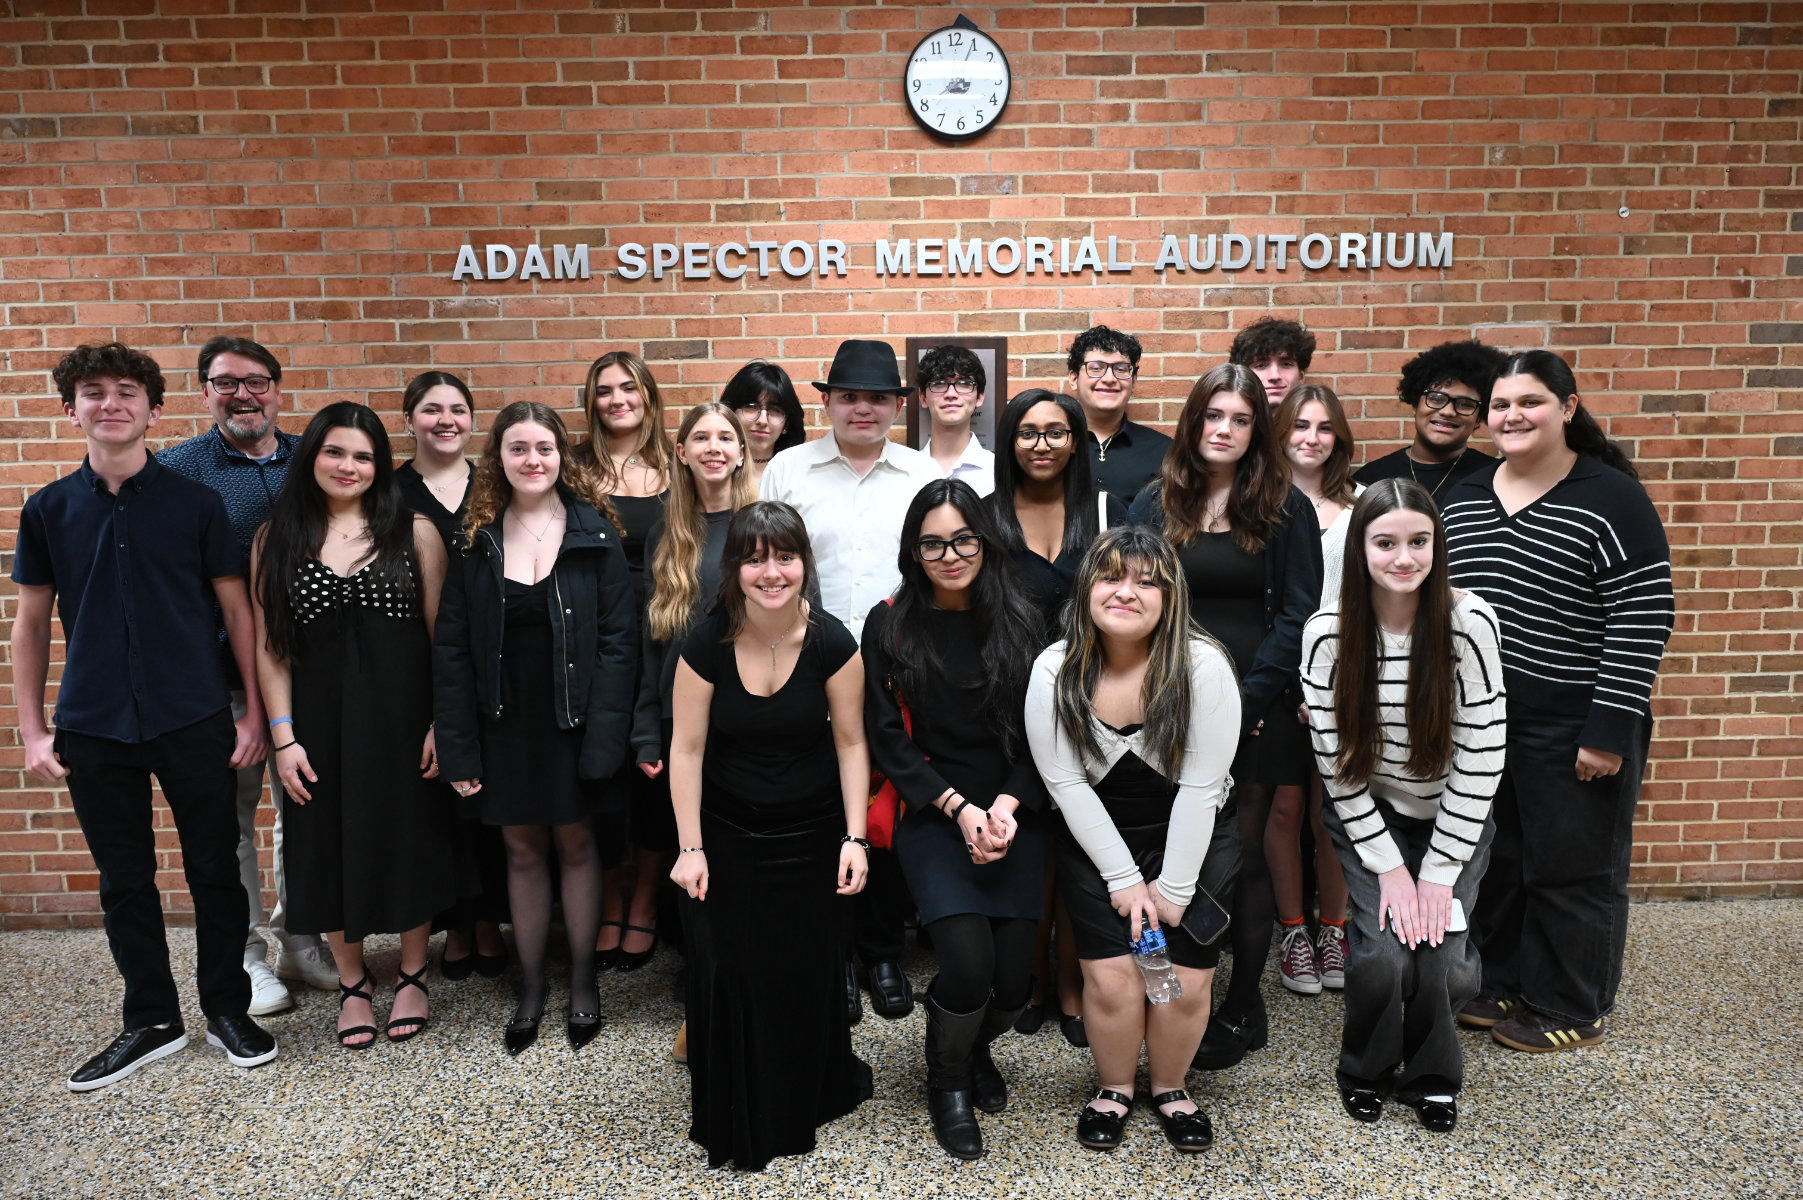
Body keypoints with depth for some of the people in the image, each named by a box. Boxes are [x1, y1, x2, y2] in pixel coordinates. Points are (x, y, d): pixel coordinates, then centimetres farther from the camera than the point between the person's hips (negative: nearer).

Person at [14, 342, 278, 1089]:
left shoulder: (194, 502, -1)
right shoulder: (48, 510, 4)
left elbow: (237, 610, 1)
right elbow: (31, 622, 8)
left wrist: (254, 712, -3)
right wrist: (32, 729, 4)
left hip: (194, 721, -2)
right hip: (94, 729, 2)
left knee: (214, 870, 7)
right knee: (124, 881, 12)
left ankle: (227, 1008, 24)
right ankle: (152, 1021, 27)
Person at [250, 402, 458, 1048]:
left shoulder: (414, 532, -2)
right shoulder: (276, 539, 3)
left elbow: (441, 634, -3)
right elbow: (270, 648, 2)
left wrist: (442, 724, -8)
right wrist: (284, 738, -4)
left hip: (402, 716, -1)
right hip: (320, 720, 1)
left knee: (409, 842, 8)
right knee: (331, 849, 10)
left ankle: (411, 977, 30)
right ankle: (352, 985, 32)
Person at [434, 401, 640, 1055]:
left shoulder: (594, 535, -6)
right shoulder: (478, 540, 0)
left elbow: (618, 640, -9)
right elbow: (451, 650, 1)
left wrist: (604, 738, -16)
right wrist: (457, 749, -4)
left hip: (572, 723, -2)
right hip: (504, 725, 2)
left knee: (575, 844, 11)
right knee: (523, 851, 13)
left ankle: (583, 980, 29)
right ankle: (530, 987, 29)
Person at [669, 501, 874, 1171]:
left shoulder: (831, 643, -13)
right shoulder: (706, 644, -13)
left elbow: (850, 743, -5)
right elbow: (687, 749, -7)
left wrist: (854, 839, -7)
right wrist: (691, 848, -8)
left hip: (811, 834, 0)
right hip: (727, 833, 0)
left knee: (808, 972, 6)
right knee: (725, 971, 3)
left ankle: (808, 1098, 36)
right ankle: (733, 1117, 30)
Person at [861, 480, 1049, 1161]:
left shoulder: (1021, 622, 4)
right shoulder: (890, 627, 0)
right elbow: (888, 739, -1)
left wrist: (1008, 804, -11)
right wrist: (958, 808, -11)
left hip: (1014, 816, 2)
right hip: (931, 816, -2)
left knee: (1016, 977, -7)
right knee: (969, 964, -18)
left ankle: (978, 1048, 32)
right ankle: (947, 1080, 16)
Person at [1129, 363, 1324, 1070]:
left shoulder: (1286, 509, 2)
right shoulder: (1155, 506, 8)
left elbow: (1297, 614, -3)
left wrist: (1249, 700, -12)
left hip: (1256, 709, -1)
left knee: (1243, 853, 5)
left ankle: (1242, 1009, 18)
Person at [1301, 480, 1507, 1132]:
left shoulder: (1470, 623, -18)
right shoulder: (1328, 631, -17)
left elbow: (1481, 758, -15)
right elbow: (1334, 760, -12)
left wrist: (1439, 872, -15)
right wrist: (1388, 865, -12)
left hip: (1452, 817, 0)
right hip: (1366, 817, 0)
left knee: (1442, 964, -14)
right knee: (1384, 956, -16)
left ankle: (1431, 1077, 19)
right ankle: (1365, 1071, 16)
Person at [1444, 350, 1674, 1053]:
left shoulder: (1611, 500, -10)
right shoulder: (1463, 498, 8)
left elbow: (1643, 620, -13)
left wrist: (1610, 729, -16)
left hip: (1573, 728, -5)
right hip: (1479, 724, 6)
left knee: (1570, 869, 8)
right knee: (1494, 859, 16)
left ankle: (1569, 1009, 25)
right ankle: (1498, 983, 34)